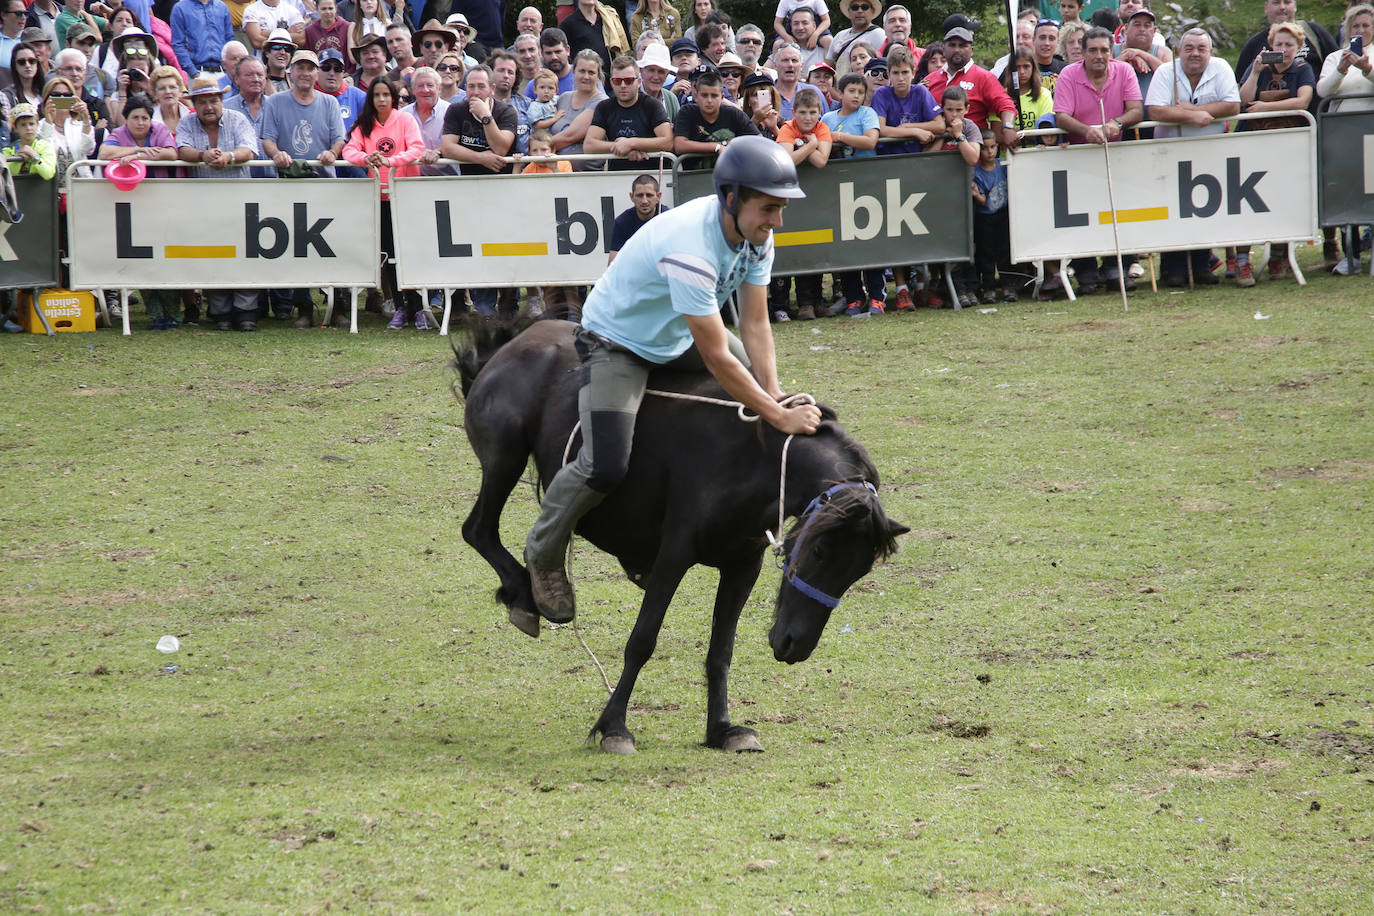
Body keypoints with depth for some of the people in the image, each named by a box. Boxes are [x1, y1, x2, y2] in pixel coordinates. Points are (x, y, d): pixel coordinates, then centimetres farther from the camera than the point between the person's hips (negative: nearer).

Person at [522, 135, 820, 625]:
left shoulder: (756, 234, -13)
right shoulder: (691, 247, -38)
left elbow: (755, 325, -7)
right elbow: (717, 359, -34)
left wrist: (775, 399, -19)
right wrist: (779, 418, -30)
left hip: (679, 335, 9)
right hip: (617, 341, -8)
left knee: (772, 392, 5)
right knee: (605, 467, -22)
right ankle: (543, 554, 4)